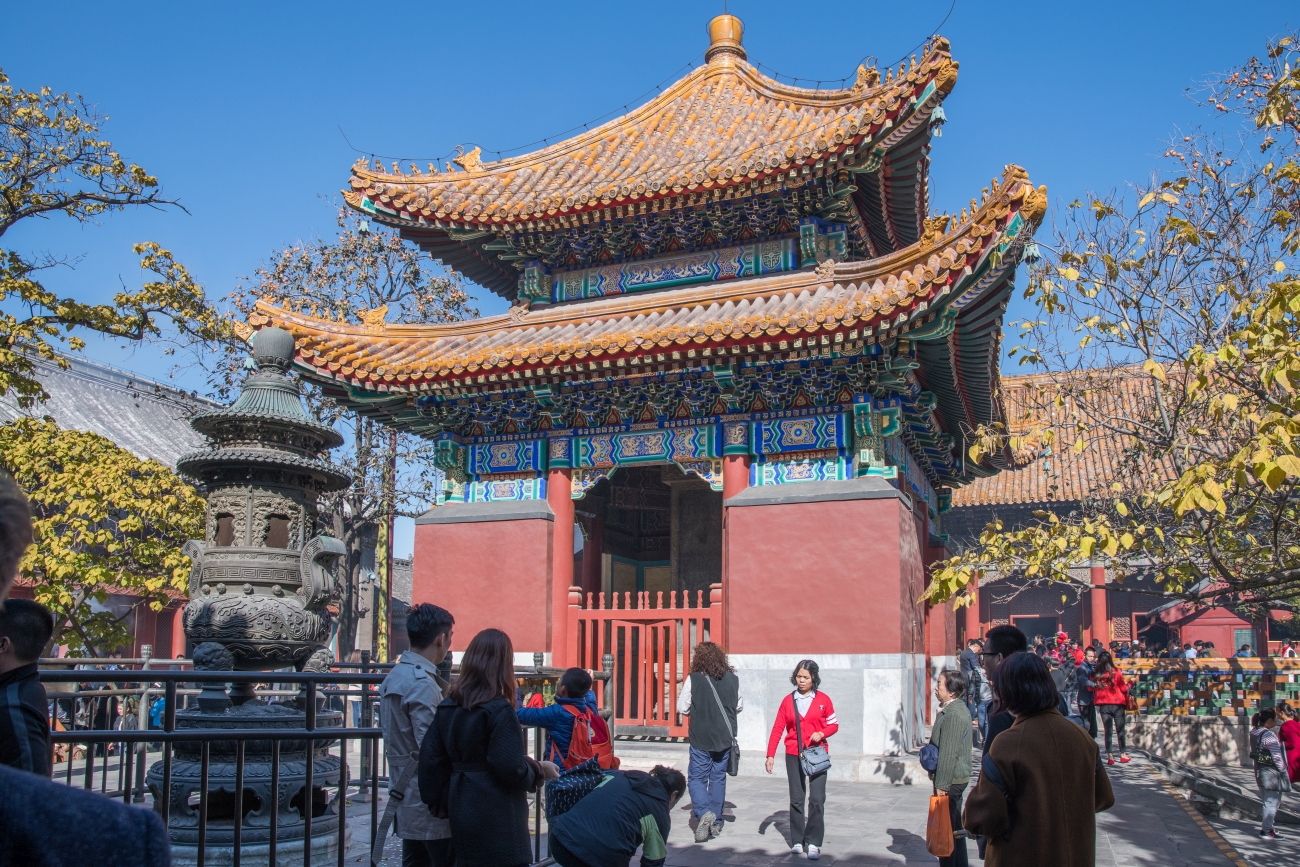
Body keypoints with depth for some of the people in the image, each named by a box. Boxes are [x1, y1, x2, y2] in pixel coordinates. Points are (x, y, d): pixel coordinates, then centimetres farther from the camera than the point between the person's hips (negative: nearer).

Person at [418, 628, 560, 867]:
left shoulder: (447, 707, 5)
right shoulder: (500, 710, -15)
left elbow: (430, 758, 5)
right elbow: (512, 768, -19)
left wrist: (440, 803, 12)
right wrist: (540, 771, -1)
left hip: (462, 814, 7)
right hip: (497, 820, -7)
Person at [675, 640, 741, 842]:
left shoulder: (694, 679, -13)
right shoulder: (733, 679, -3)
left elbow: (682, 708, -9)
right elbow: (739, 707, 8)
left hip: (701, 737, -3)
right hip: (725, 737, 3)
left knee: (697, 777, 5)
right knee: (718, 778, 14)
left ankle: (703, 812, -17)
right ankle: (716, 822, 19)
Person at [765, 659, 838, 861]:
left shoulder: (823, 700, 0)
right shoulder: (788, 700, 3)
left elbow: (834, 724, 6)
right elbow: (778, 729, 3)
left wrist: (822, 733, -15)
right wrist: (770, 755, -3)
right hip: (794, 755, 2)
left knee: (817, 799, -7)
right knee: (796, 799, 6)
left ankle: (813, 842, -2)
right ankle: (797, 841, 15)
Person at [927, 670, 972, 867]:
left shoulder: (953, 714, -22)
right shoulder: (960, 708, 10)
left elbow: (949, 753, -23)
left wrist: (942, 784, -20)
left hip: (950, 780, -10)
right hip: (958, 778, 10)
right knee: (955, 828, 17)